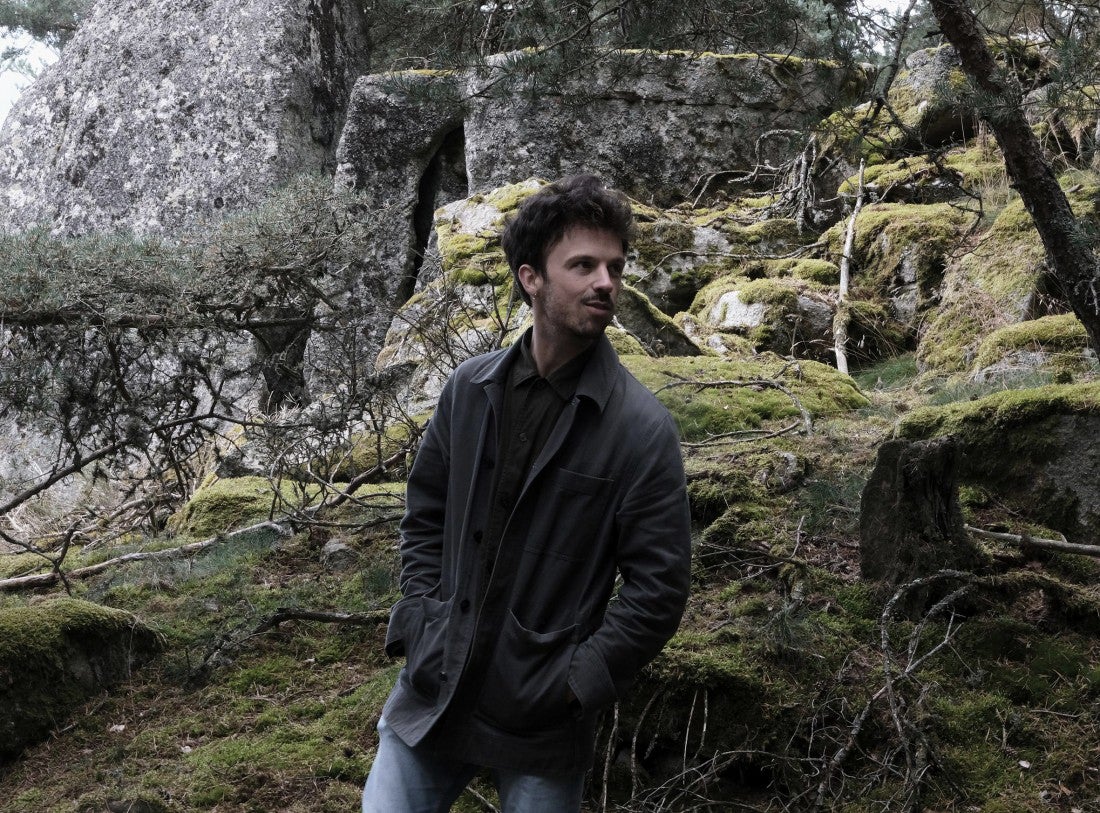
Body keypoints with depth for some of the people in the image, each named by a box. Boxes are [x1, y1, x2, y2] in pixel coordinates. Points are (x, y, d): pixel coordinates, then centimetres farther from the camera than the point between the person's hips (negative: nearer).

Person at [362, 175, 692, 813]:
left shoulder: (643, 428, -12)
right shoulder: (471, 388, 1)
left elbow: (659, 586, -11)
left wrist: (571, 684, -12)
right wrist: (422, 626, 1)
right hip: (434, 689, 4)